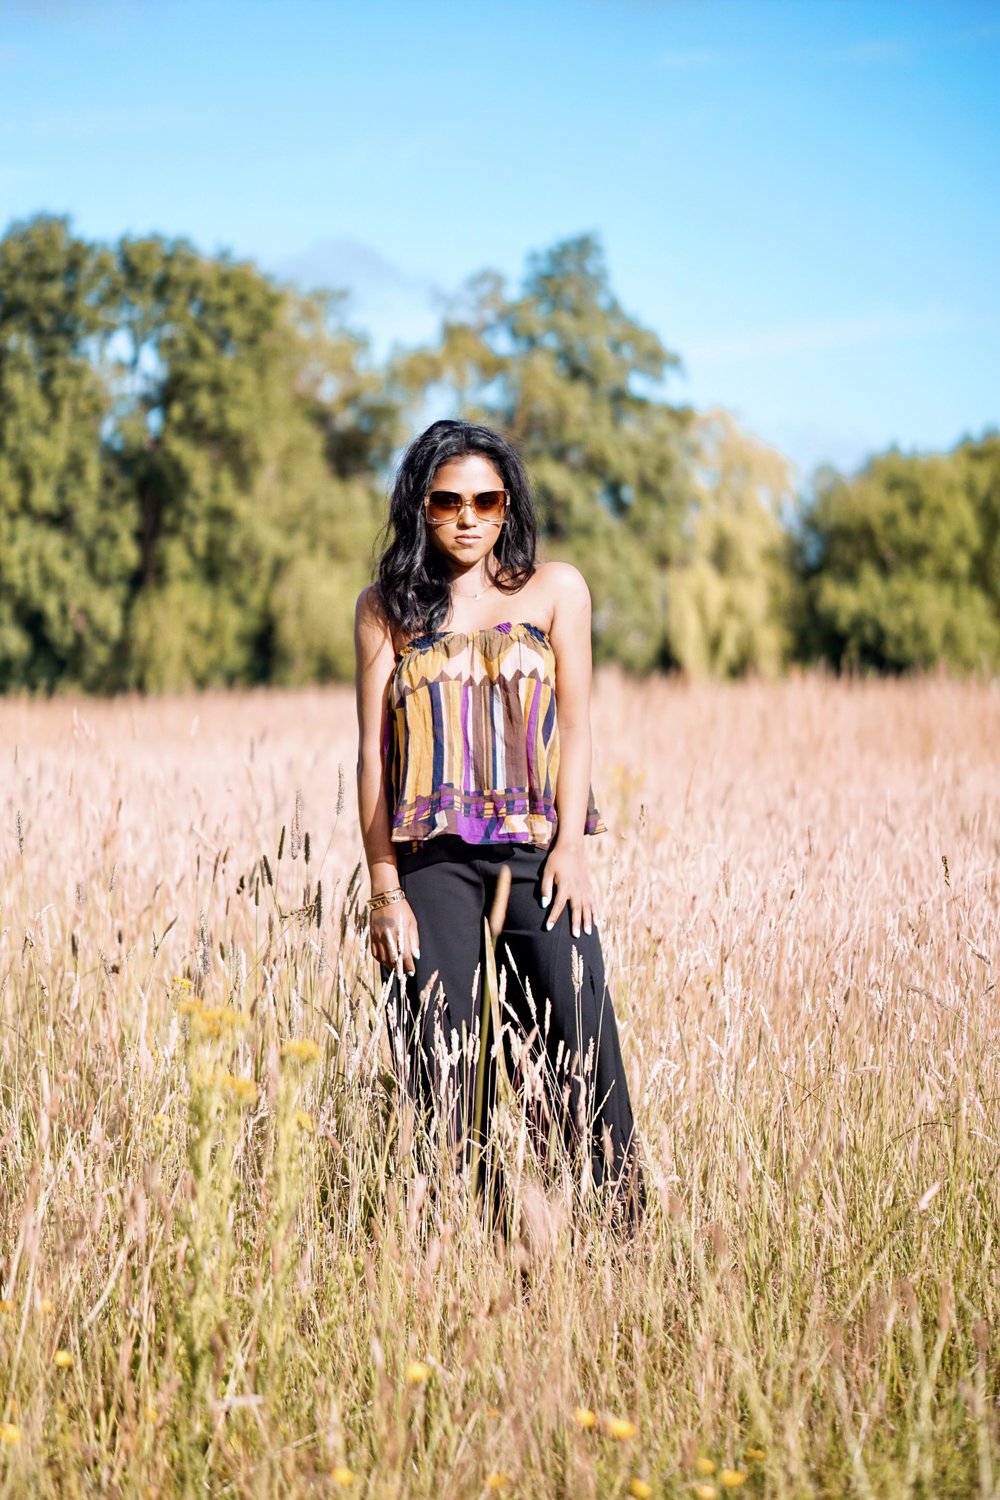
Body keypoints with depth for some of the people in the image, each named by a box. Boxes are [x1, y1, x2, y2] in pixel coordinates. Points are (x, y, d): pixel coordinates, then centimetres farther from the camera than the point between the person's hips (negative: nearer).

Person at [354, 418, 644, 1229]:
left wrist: (570, 848, -8)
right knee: (443, 1065, 0)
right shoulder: (387, 607, 10)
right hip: (432, 859, 0)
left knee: (576, 1047, -8)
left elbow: (573, 723, 5)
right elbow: (374, 751, 5)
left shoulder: (555, 589, 11)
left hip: (535, 851, 0)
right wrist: (385, 888, -3)